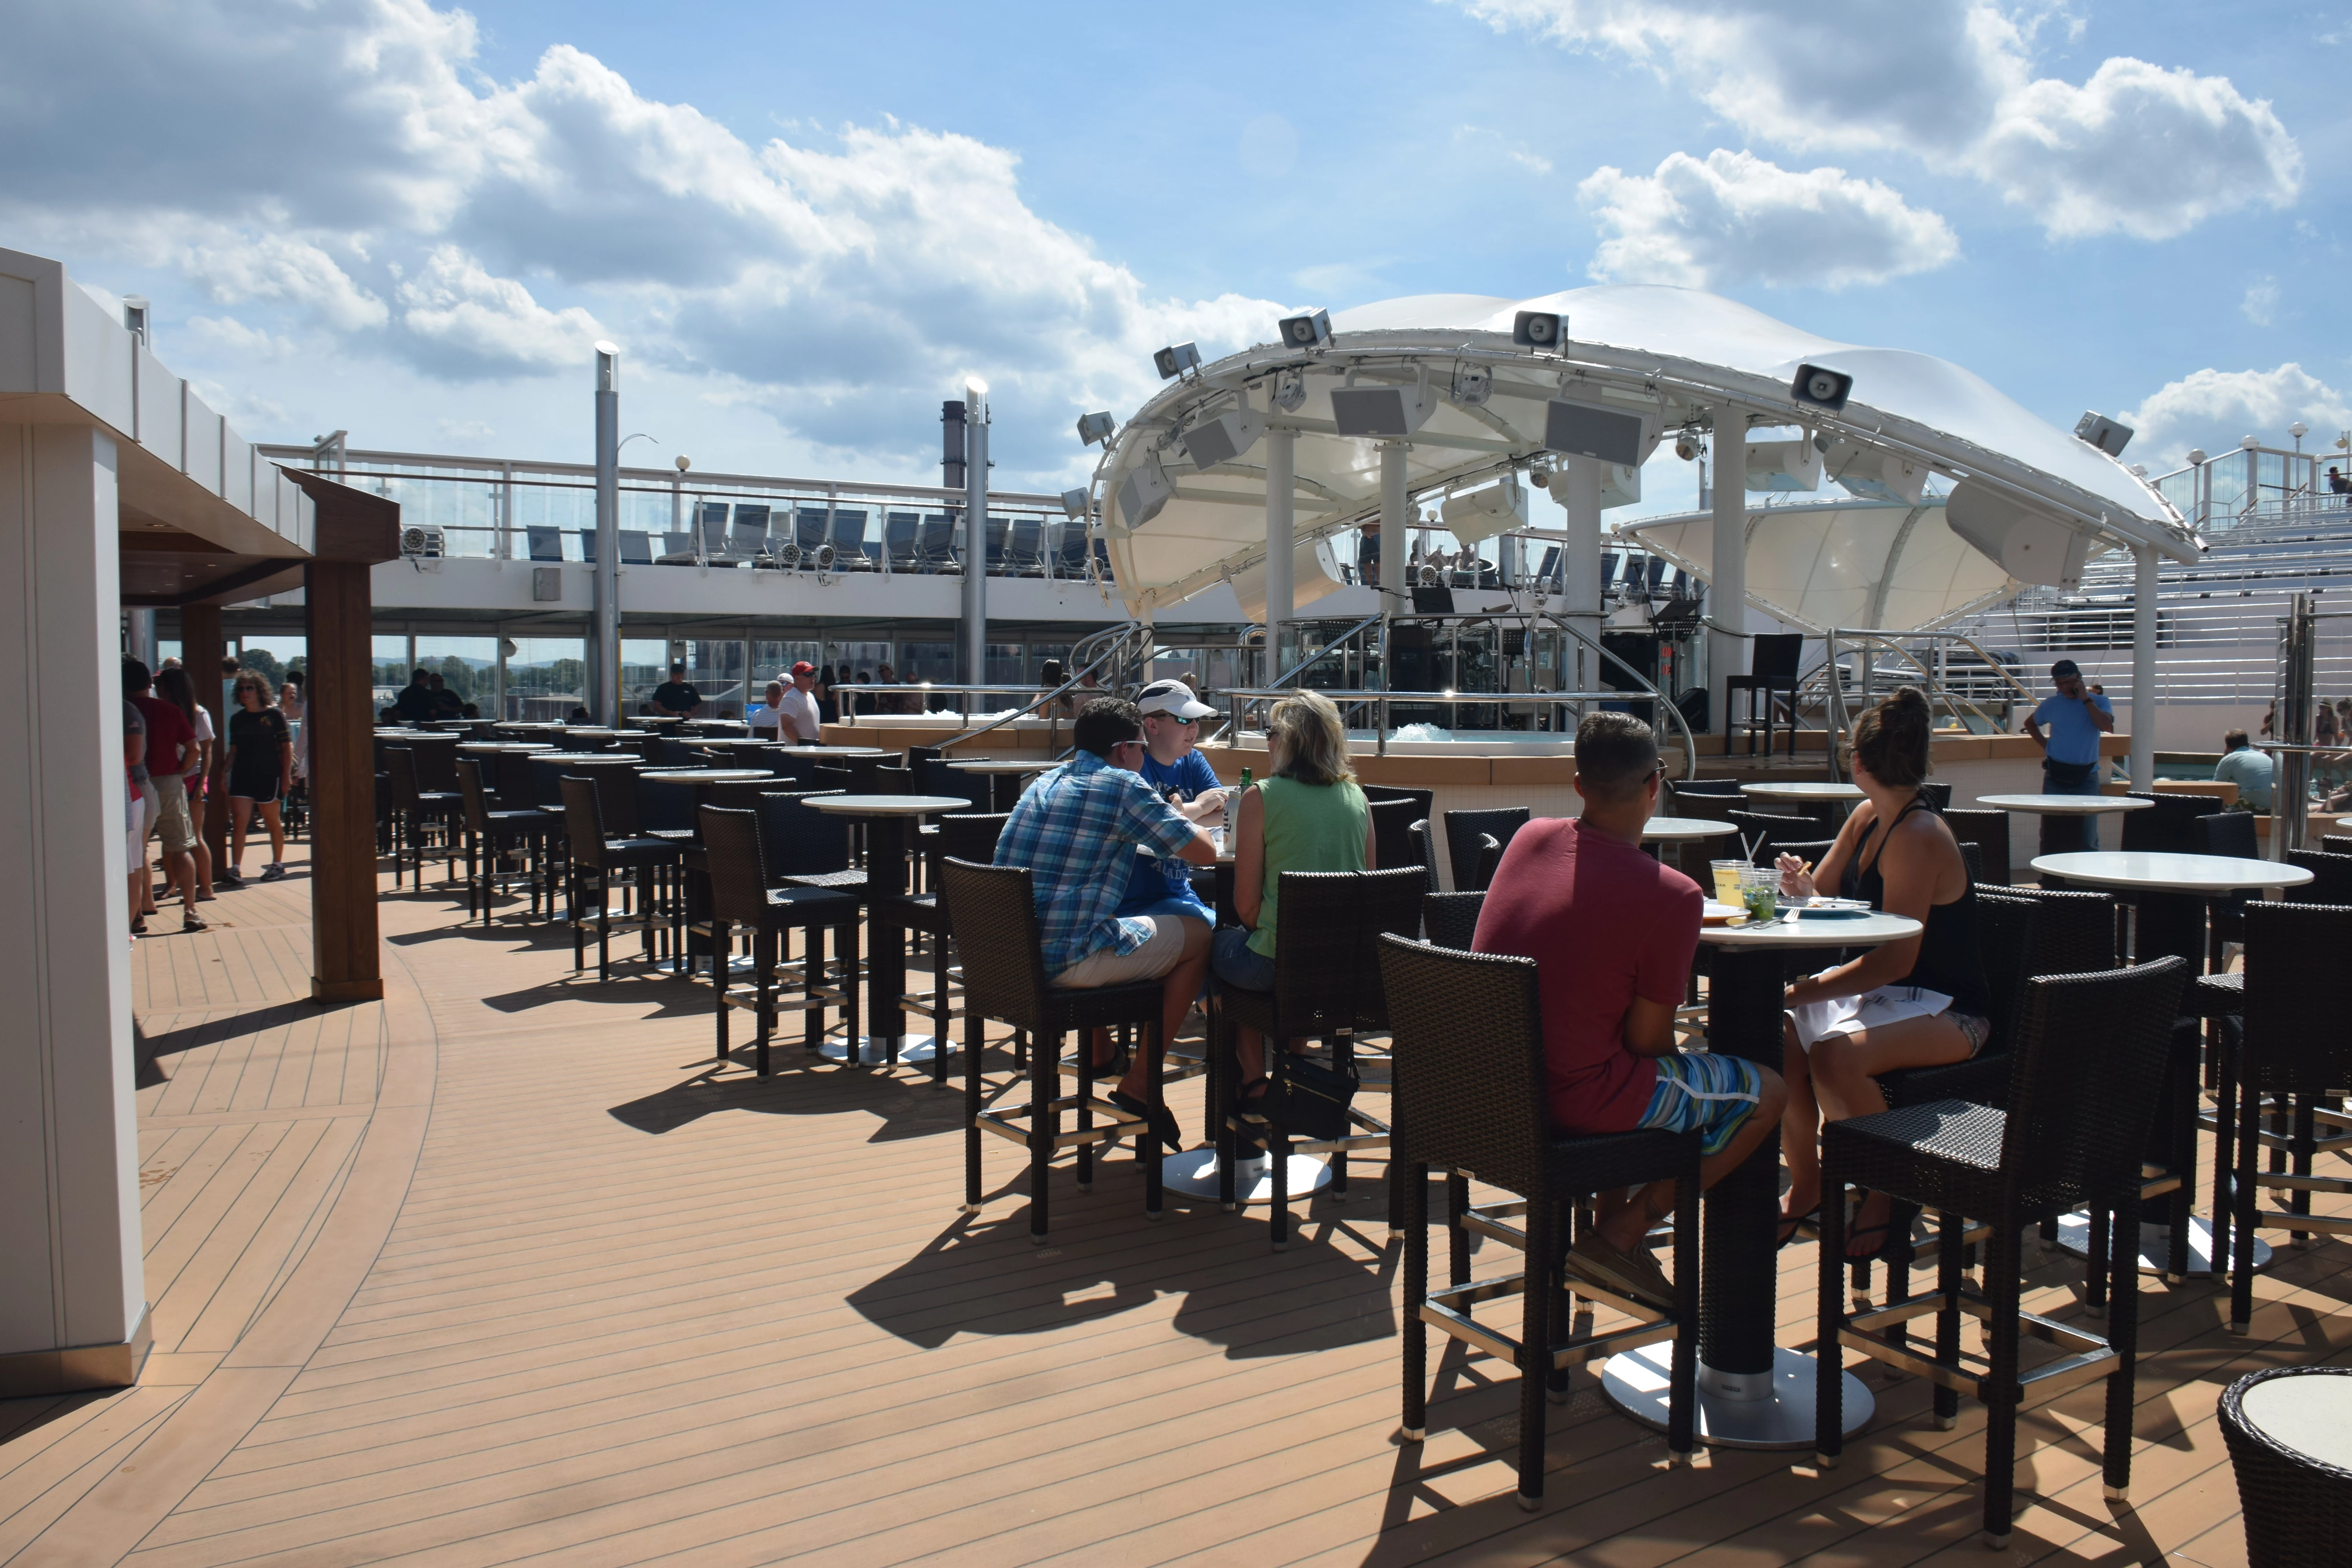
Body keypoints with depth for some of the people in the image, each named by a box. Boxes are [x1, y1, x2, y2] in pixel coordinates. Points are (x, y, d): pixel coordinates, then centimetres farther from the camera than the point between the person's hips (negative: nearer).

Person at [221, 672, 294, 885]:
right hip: (242, 775, 3)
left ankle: (277, 864, 22)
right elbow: (233, 750, 16)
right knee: (238, 820, -8)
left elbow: (287, 747, -2)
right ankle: (235, 870, -12)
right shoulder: (237, 719, 11)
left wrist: (286, 775, -7)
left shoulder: (274, 716, -2)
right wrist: (226, 772, 8)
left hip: (269, 776, -3)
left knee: (272, 822, 8)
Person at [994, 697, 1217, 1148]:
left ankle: (1101, 1056, 41)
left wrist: (1163, 819, 35)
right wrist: (1180, 816, 19)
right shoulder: (1121, 786, -6)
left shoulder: (1045, 783, 16)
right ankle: (1138, 1085, 9)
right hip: (1067, 959, -8)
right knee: (1199, 937, 9)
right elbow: (1206, 853, -4)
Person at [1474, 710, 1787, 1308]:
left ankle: (1611, 1210, 26)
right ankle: (1620, 1233, 6)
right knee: (1766, 1092, 12)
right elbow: (1648, 1041, -10)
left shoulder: (1530, 838, 1)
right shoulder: (1672, 896, -17)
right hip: (1575, 1098, -7)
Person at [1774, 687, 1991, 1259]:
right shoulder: (1867, 818, 7)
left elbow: (1896, 959, -25)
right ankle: (1805, 1182, 3)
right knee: (1778, 1036, -16)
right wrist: (1802, 886, -10)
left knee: (1835, 1056, -34)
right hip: (1882, 992, 8)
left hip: (1944, 1010, -8)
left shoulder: (1918, 837, -21)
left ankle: (1885, 1194, -9)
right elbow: (1825, 897, 15)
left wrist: (1802, 991, -28)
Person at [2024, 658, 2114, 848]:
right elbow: (2030, 723, 22)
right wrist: (2045, 745, 8)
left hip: (2086, 775, -2)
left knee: (2088, 835, 0)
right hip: (2056, 775, 2)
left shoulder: (2099, 702, 1)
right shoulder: (2051, 705, 5)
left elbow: (2106, 726, -19)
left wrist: (2085, 699, -15)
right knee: (2050, 832, 5)